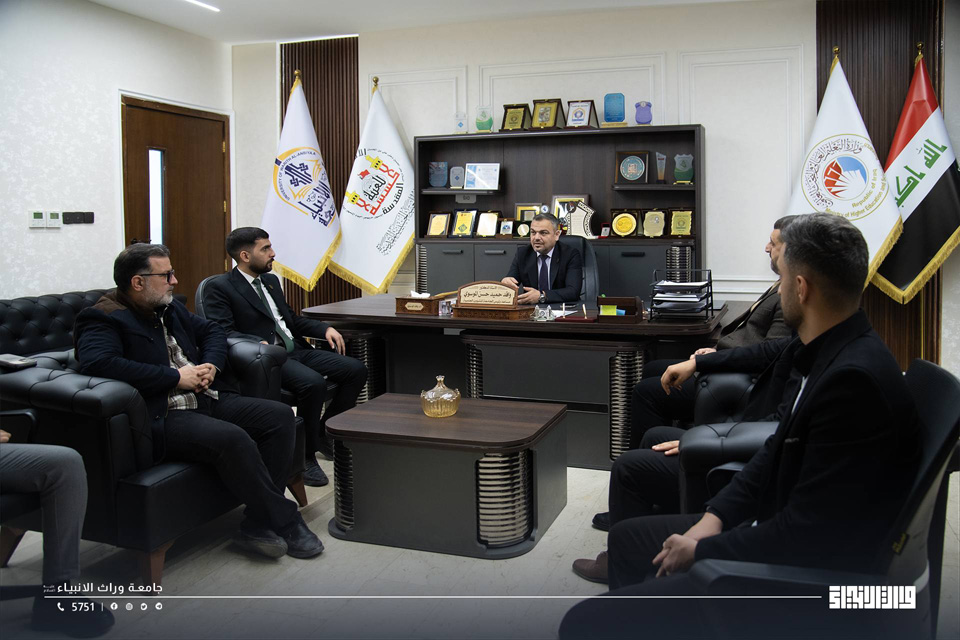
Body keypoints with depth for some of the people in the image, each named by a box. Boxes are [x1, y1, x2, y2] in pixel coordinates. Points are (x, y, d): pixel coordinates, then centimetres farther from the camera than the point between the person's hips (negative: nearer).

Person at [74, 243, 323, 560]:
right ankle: (284, 522, -15)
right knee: (232, 438, -33)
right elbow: (97, 362, -25)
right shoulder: (103, 320, -6)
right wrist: (176, 377, -20)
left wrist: (211, 365, 5)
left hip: (208, 400, 9)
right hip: (163, 417, -9)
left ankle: (258, 523, -9)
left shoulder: (169, 308, 20)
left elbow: (211, 330, 30)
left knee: (280, 415, -8)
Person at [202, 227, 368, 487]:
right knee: (313, 383, -35)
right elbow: (223, 331, -14)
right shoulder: (220, 288, -2)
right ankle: (305, 456, -15)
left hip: (296, 349, 8)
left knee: (356, 369, -9)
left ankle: (325, 432, 7)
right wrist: (259, 343, -31)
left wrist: (325, 328, 12)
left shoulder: (271, 280, 22)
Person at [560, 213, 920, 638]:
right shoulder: (823, 354, 3)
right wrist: (714, 517, 1)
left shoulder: (855, 380, -28)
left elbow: (805, 532, -26)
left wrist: (702, 551, -13)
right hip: (775, 533, 10)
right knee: (627, 537, 23)